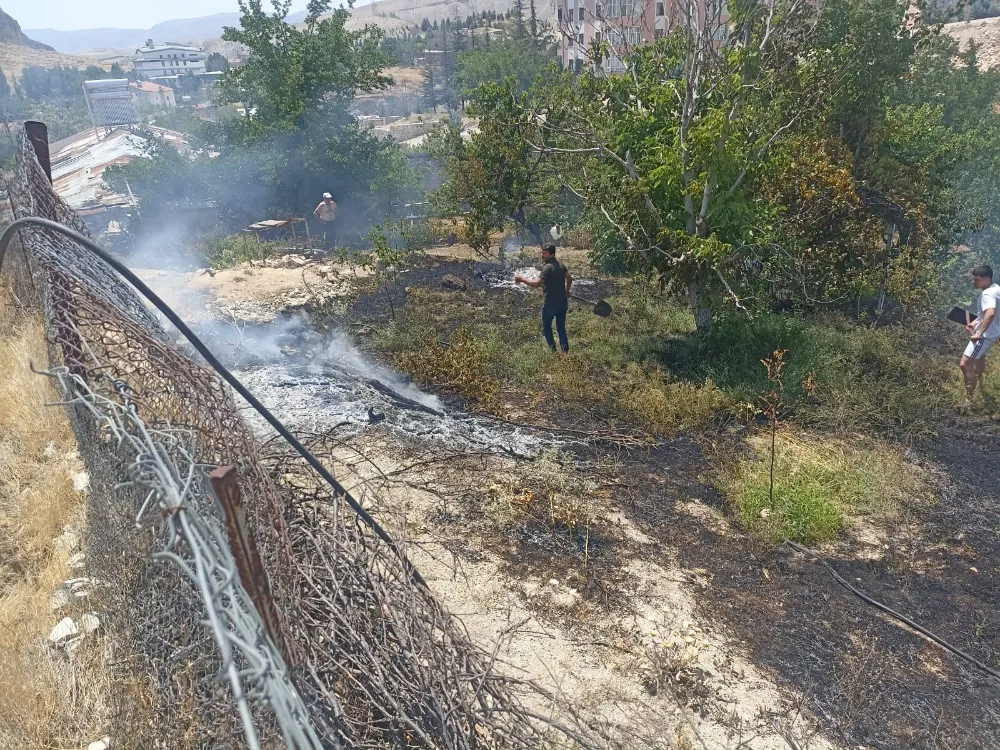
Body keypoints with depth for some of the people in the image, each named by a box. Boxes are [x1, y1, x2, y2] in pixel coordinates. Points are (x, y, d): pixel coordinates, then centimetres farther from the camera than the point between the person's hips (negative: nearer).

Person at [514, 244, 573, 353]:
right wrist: (567, 290, 30)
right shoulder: (560, 263, 4)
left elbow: (537, 283, -28)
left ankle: (553, 350, 14)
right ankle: (565, 351, 15)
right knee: (561, 328, 15)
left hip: (551, 304, -8)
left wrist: (522, 279, -19)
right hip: (563, 302, 8)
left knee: (546, 328, 11)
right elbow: (569, 278, 14)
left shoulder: (548, 267, -22)